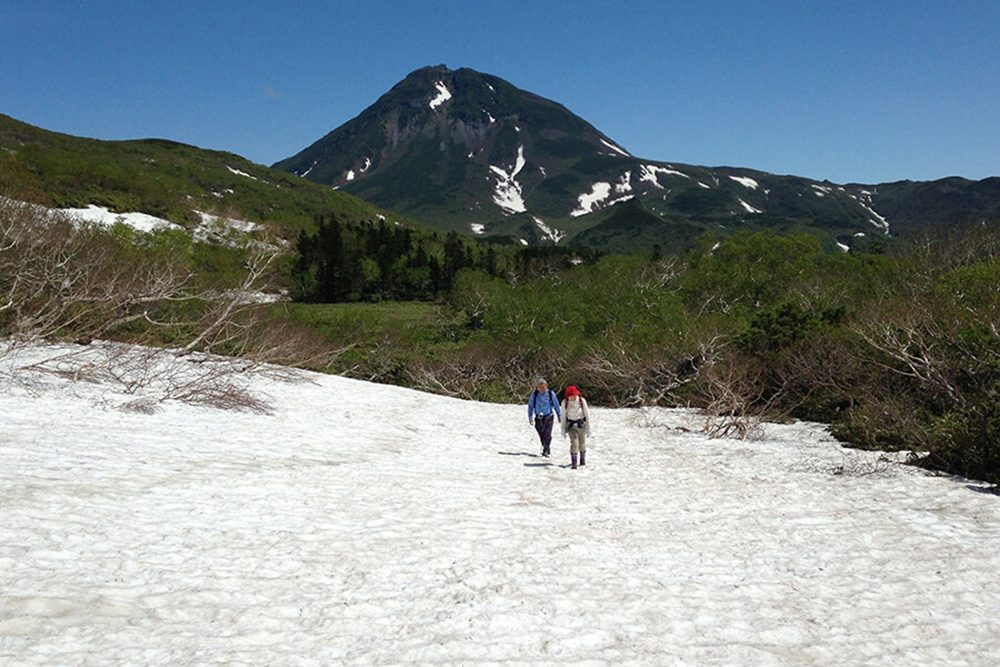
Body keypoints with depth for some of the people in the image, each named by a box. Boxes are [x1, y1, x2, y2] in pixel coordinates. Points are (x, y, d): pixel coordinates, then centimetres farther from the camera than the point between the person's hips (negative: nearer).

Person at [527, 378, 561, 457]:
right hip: (538, 418, 2)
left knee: (547, 434, -15)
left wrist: (559, 416, 13)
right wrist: (530, 417, 0)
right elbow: (530, 406, 5)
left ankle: (545, 451, -11)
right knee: (542, 435, 6)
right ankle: (547, 449, 24)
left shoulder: (551, 393, -5)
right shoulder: (534, 394, -2)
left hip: (548, 417, -2)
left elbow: (556, 405, 7)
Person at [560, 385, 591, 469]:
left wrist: (588, 428, -7)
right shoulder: (565, 402, -11)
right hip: (571, 425, -1)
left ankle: (583, 459, 38)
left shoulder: (582, 401, -15)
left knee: (582, 443, 14)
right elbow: (563, 416, -3)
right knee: (574, 443, -14)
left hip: (581, 424, 1)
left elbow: (587, 414, -7)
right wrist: (563, 429, -3)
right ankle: (574, 463, -9)